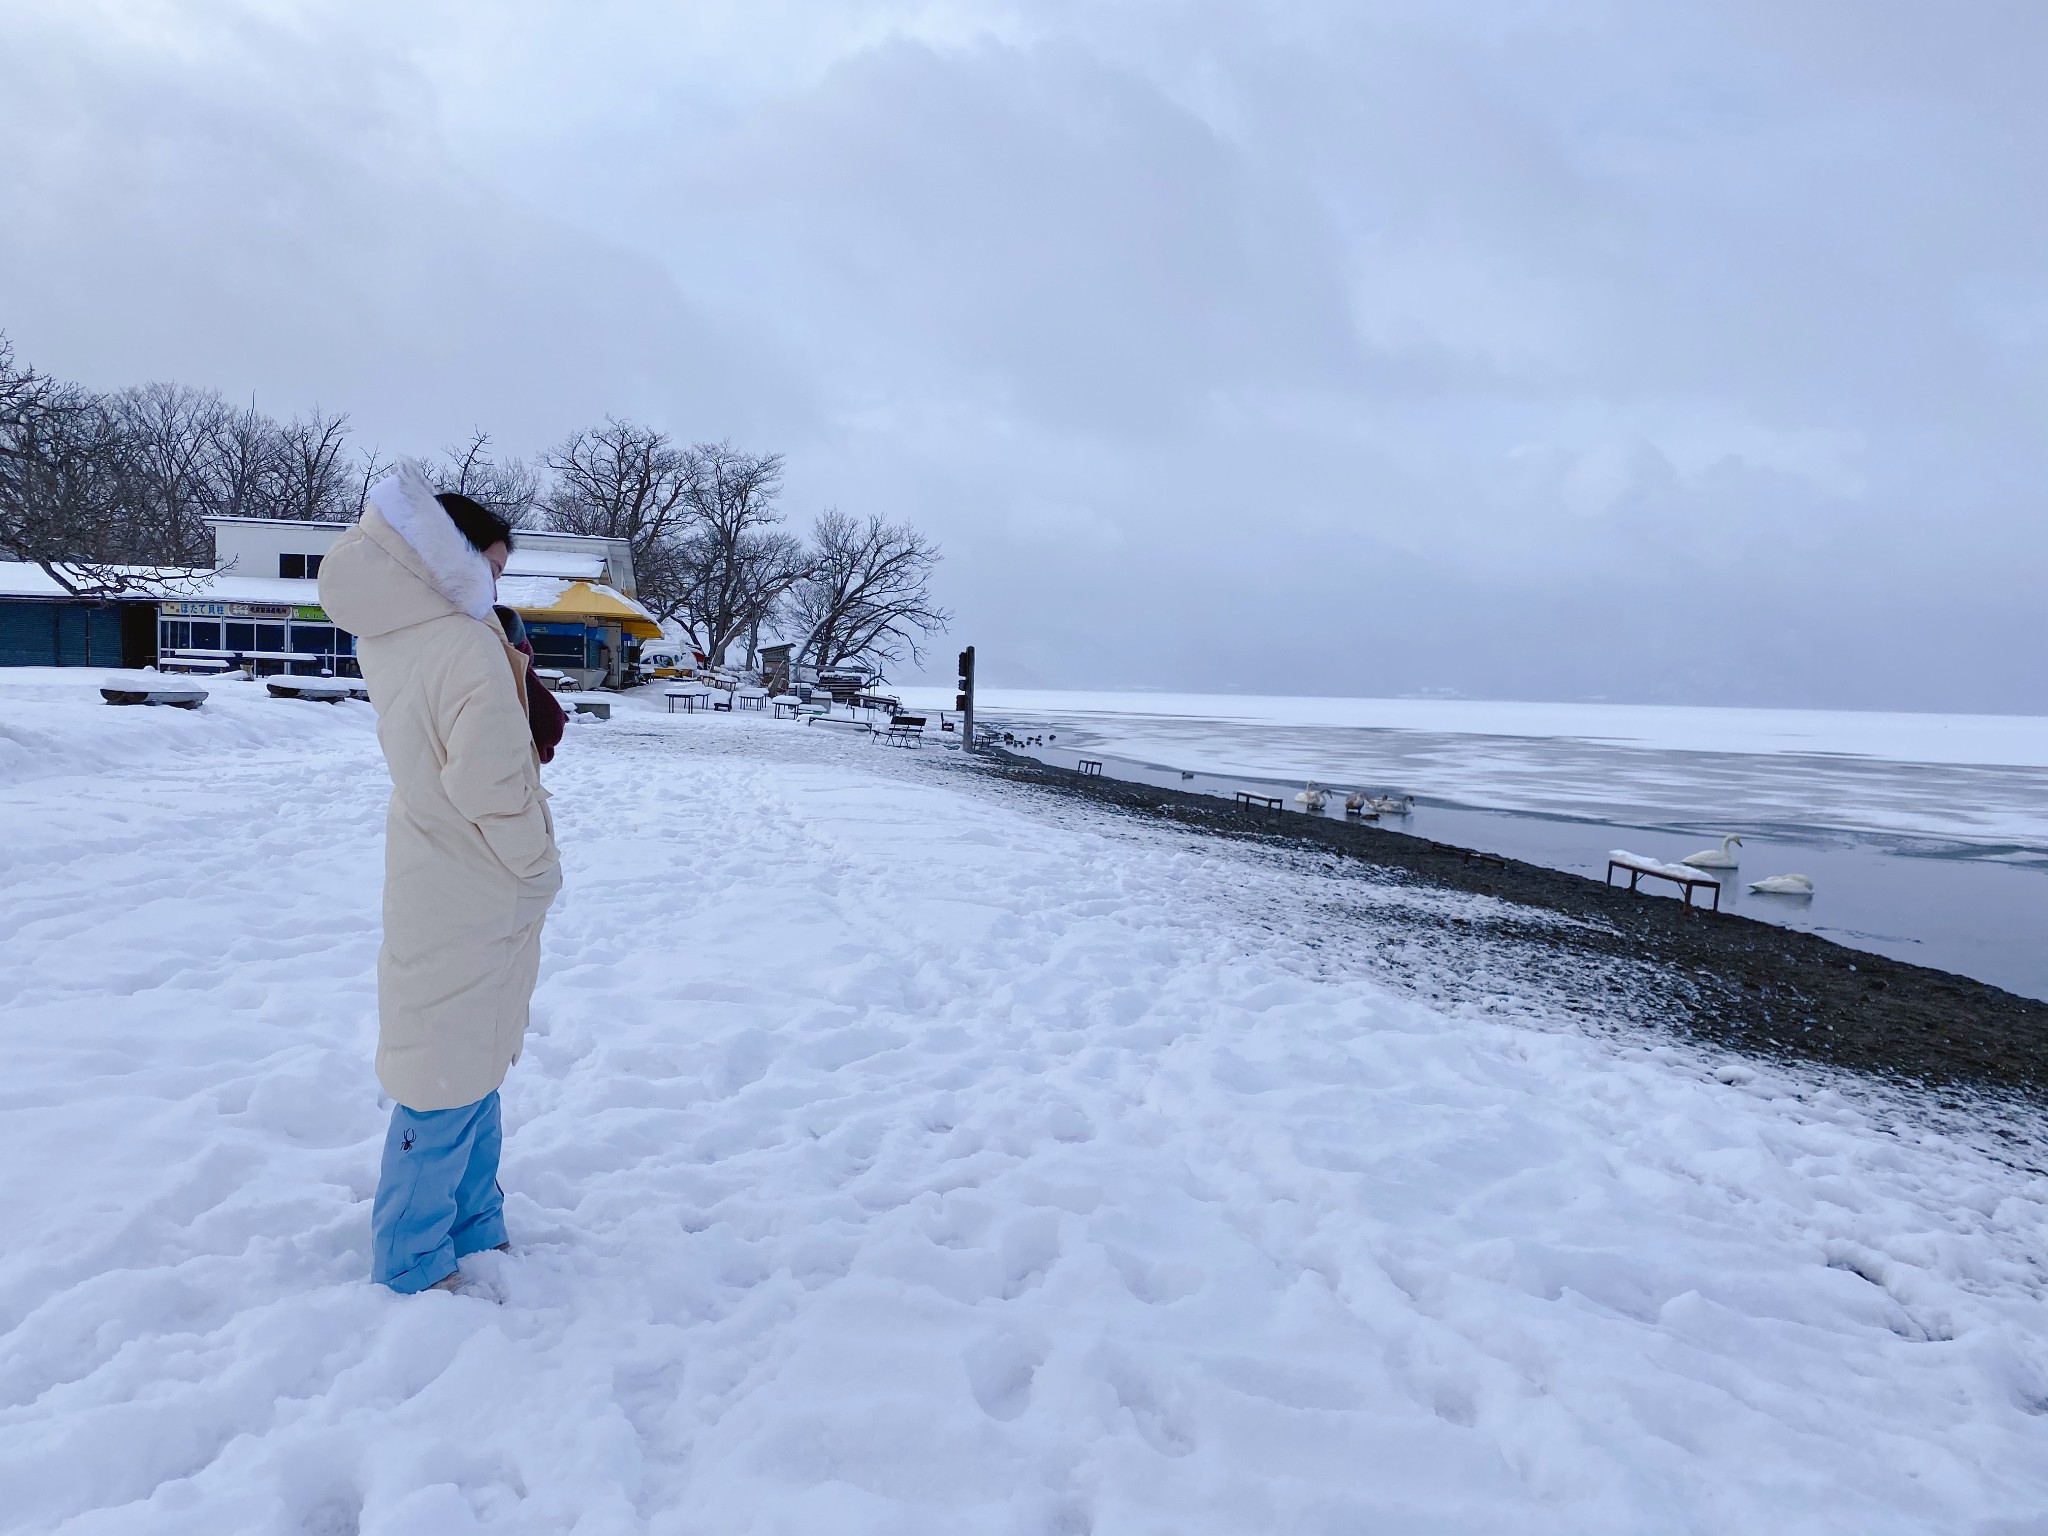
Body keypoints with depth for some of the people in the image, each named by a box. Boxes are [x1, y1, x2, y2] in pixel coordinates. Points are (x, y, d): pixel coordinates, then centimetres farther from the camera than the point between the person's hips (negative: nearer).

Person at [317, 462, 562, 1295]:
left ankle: (473, 1229, 33)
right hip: (472, 904, -9)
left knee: (473, 1065, 20)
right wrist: (539, 869, -9)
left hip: (440, 891, 9)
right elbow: (493, 790, -25)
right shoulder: (469, 652, -23)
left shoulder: (390, 635, 1)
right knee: (451, 1082, 4)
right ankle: (414, 1265, 18)